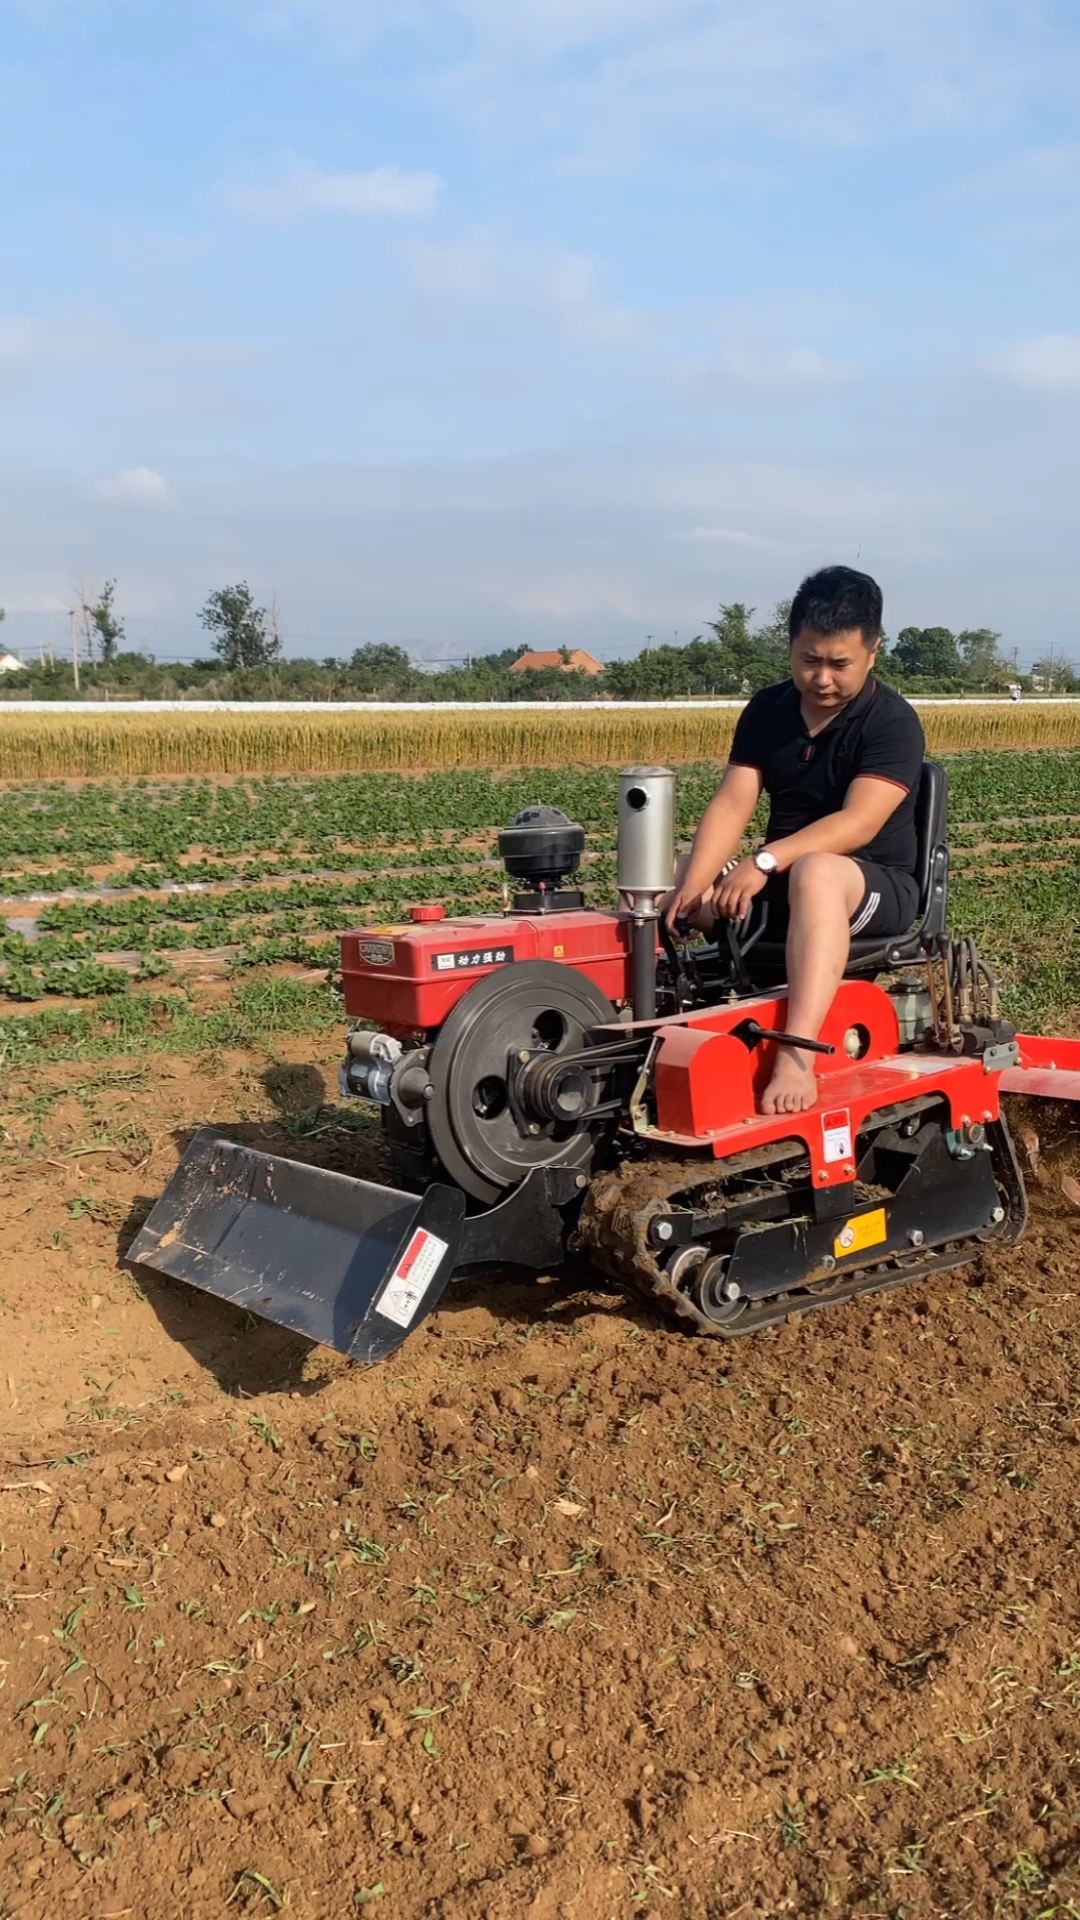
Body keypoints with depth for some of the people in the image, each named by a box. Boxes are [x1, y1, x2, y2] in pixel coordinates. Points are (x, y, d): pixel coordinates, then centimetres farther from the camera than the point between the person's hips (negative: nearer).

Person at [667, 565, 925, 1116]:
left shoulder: (892, 723, -13)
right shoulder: (765, 711, 3)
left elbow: (858, 823, -26)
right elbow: (730, 806, -7)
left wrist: (764, 862, -38)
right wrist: (690, 886, -24)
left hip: (875, 889, -6)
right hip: (781, 885, 6)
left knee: (816, 872, -41)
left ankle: (796, 1058, -51)